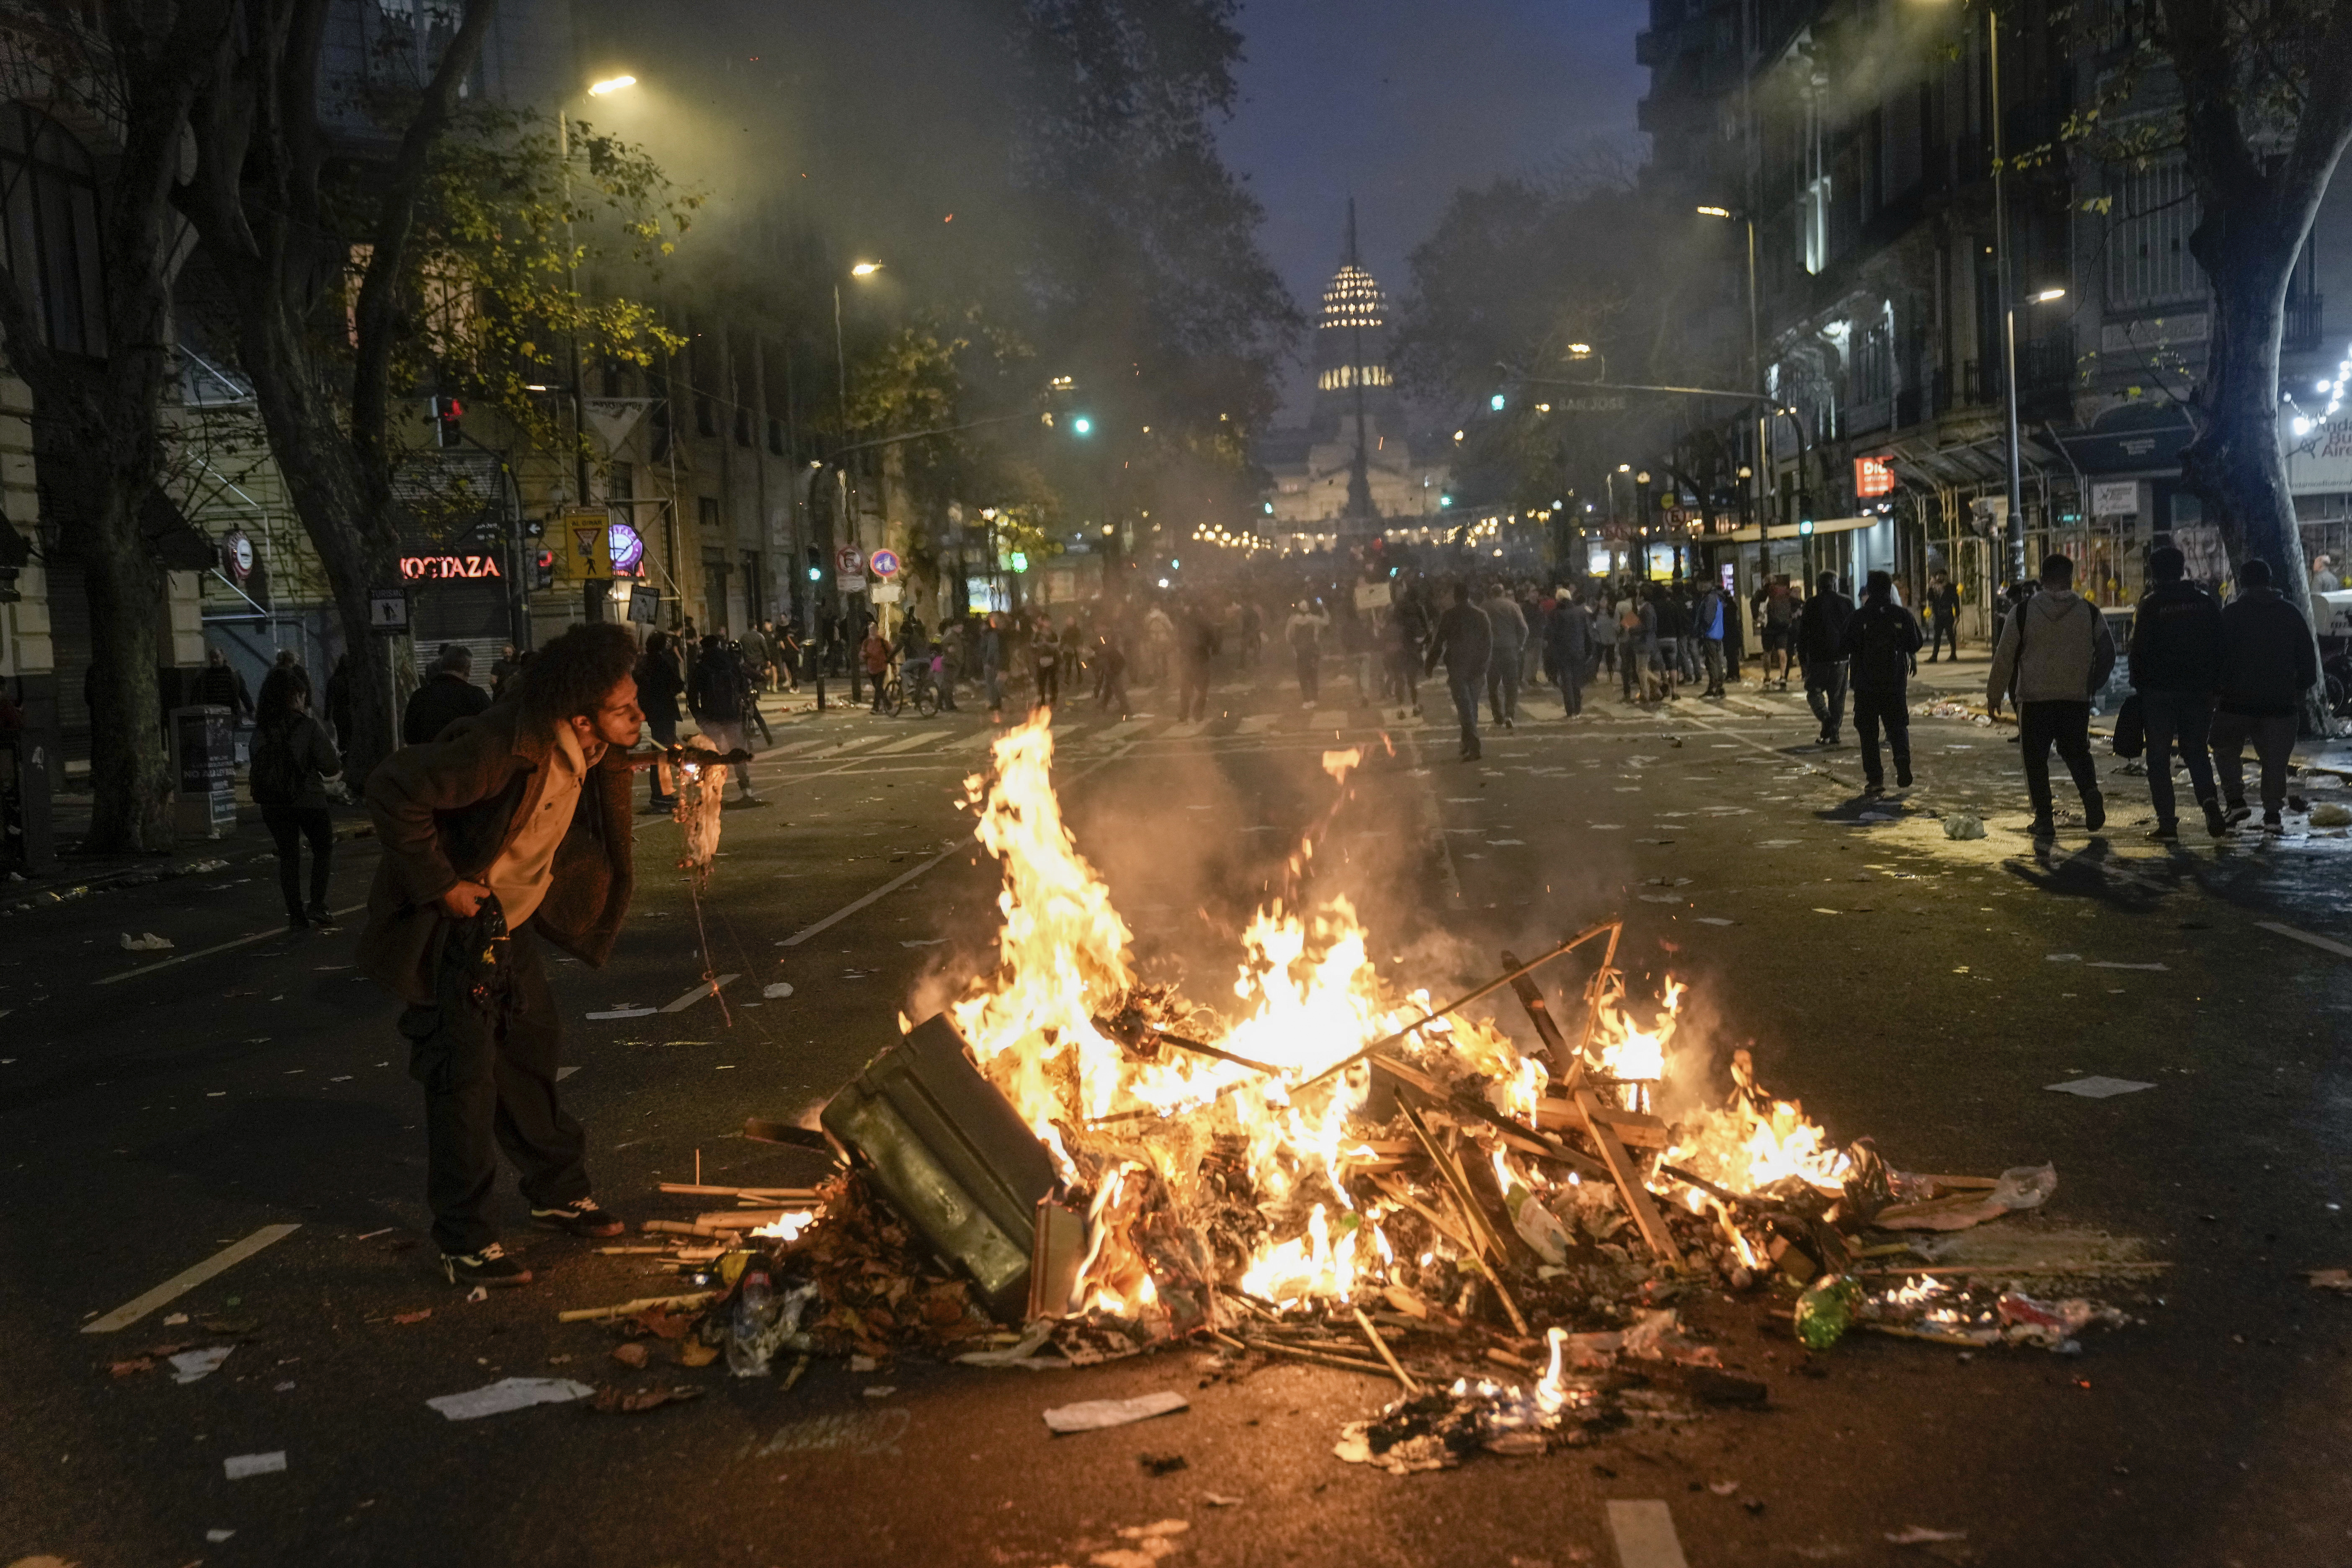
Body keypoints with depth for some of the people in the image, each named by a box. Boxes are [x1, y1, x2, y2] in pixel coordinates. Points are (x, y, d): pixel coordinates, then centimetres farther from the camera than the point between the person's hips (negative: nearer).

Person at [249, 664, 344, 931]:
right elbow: (331, 767, -13)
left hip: (273, 804, 3)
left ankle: (295, 914, 10)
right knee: (323, 849, 15)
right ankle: (317, 905, 6)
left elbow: (257, 765, 6)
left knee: (288, 856, 11)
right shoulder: (309, 727, -14)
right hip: (308, 800, -3)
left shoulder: (261, 730, -3)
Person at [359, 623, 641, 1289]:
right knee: (464, 1077, -5)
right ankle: (465, 1244, 6)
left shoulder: (581, 754, -4)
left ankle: (559, 1193, 34)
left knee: (533, 1053, 17)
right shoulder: (510, 748, -32)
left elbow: (598, 835, 12)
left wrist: (620, 760, -5)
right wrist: (442, 885, -28)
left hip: (508, 925, 9)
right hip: (451, 932, -9)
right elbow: (395, 790, -33)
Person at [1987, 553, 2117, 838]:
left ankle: (2044, 819, 4)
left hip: (2035, 698, -2)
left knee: (2036, 759, 8)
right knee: (2077, 751, 19)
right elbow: (2108, 654, 7)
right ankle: (2090, 793, -8)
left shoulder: (2023, 611, -3)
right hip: (2077, 698, 2)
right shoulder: (2089, 612, 3)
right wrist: (2091, 686, 22)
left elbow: (2004, 656, -2)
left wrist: (1994, 694, 8)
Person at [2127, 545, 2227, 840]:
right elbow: (2218, 647, 6)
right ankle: (2210, 804, -7)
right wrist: (2212, 683, 12)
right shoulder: (2205, 602, 4)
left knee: (2159, 756, 3)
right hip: (2199, 691, 4)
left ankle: (2167, 821, -1)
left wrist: (2139, 684, 2)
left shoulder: (2150, 605, -9)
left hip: (2159, 691, -4)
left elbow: (2138, 650, -9)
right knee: (2196, 750, 15)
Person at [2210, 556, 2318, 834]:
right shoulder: (2291, 614, 6)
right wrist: (2301, 688, 21)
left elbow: (2217, 656, -7)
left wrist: (2215, 692, 2)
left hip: (2237, 700, -3)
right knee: (2274, 759, 8)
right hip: (2279, 702, 3)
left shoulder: (2230, 614, -5)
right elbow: (2308, 657, 10)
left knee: (2226, 750, 14)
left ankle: (2236, 800, 0)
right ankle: (2272, 814, 5)